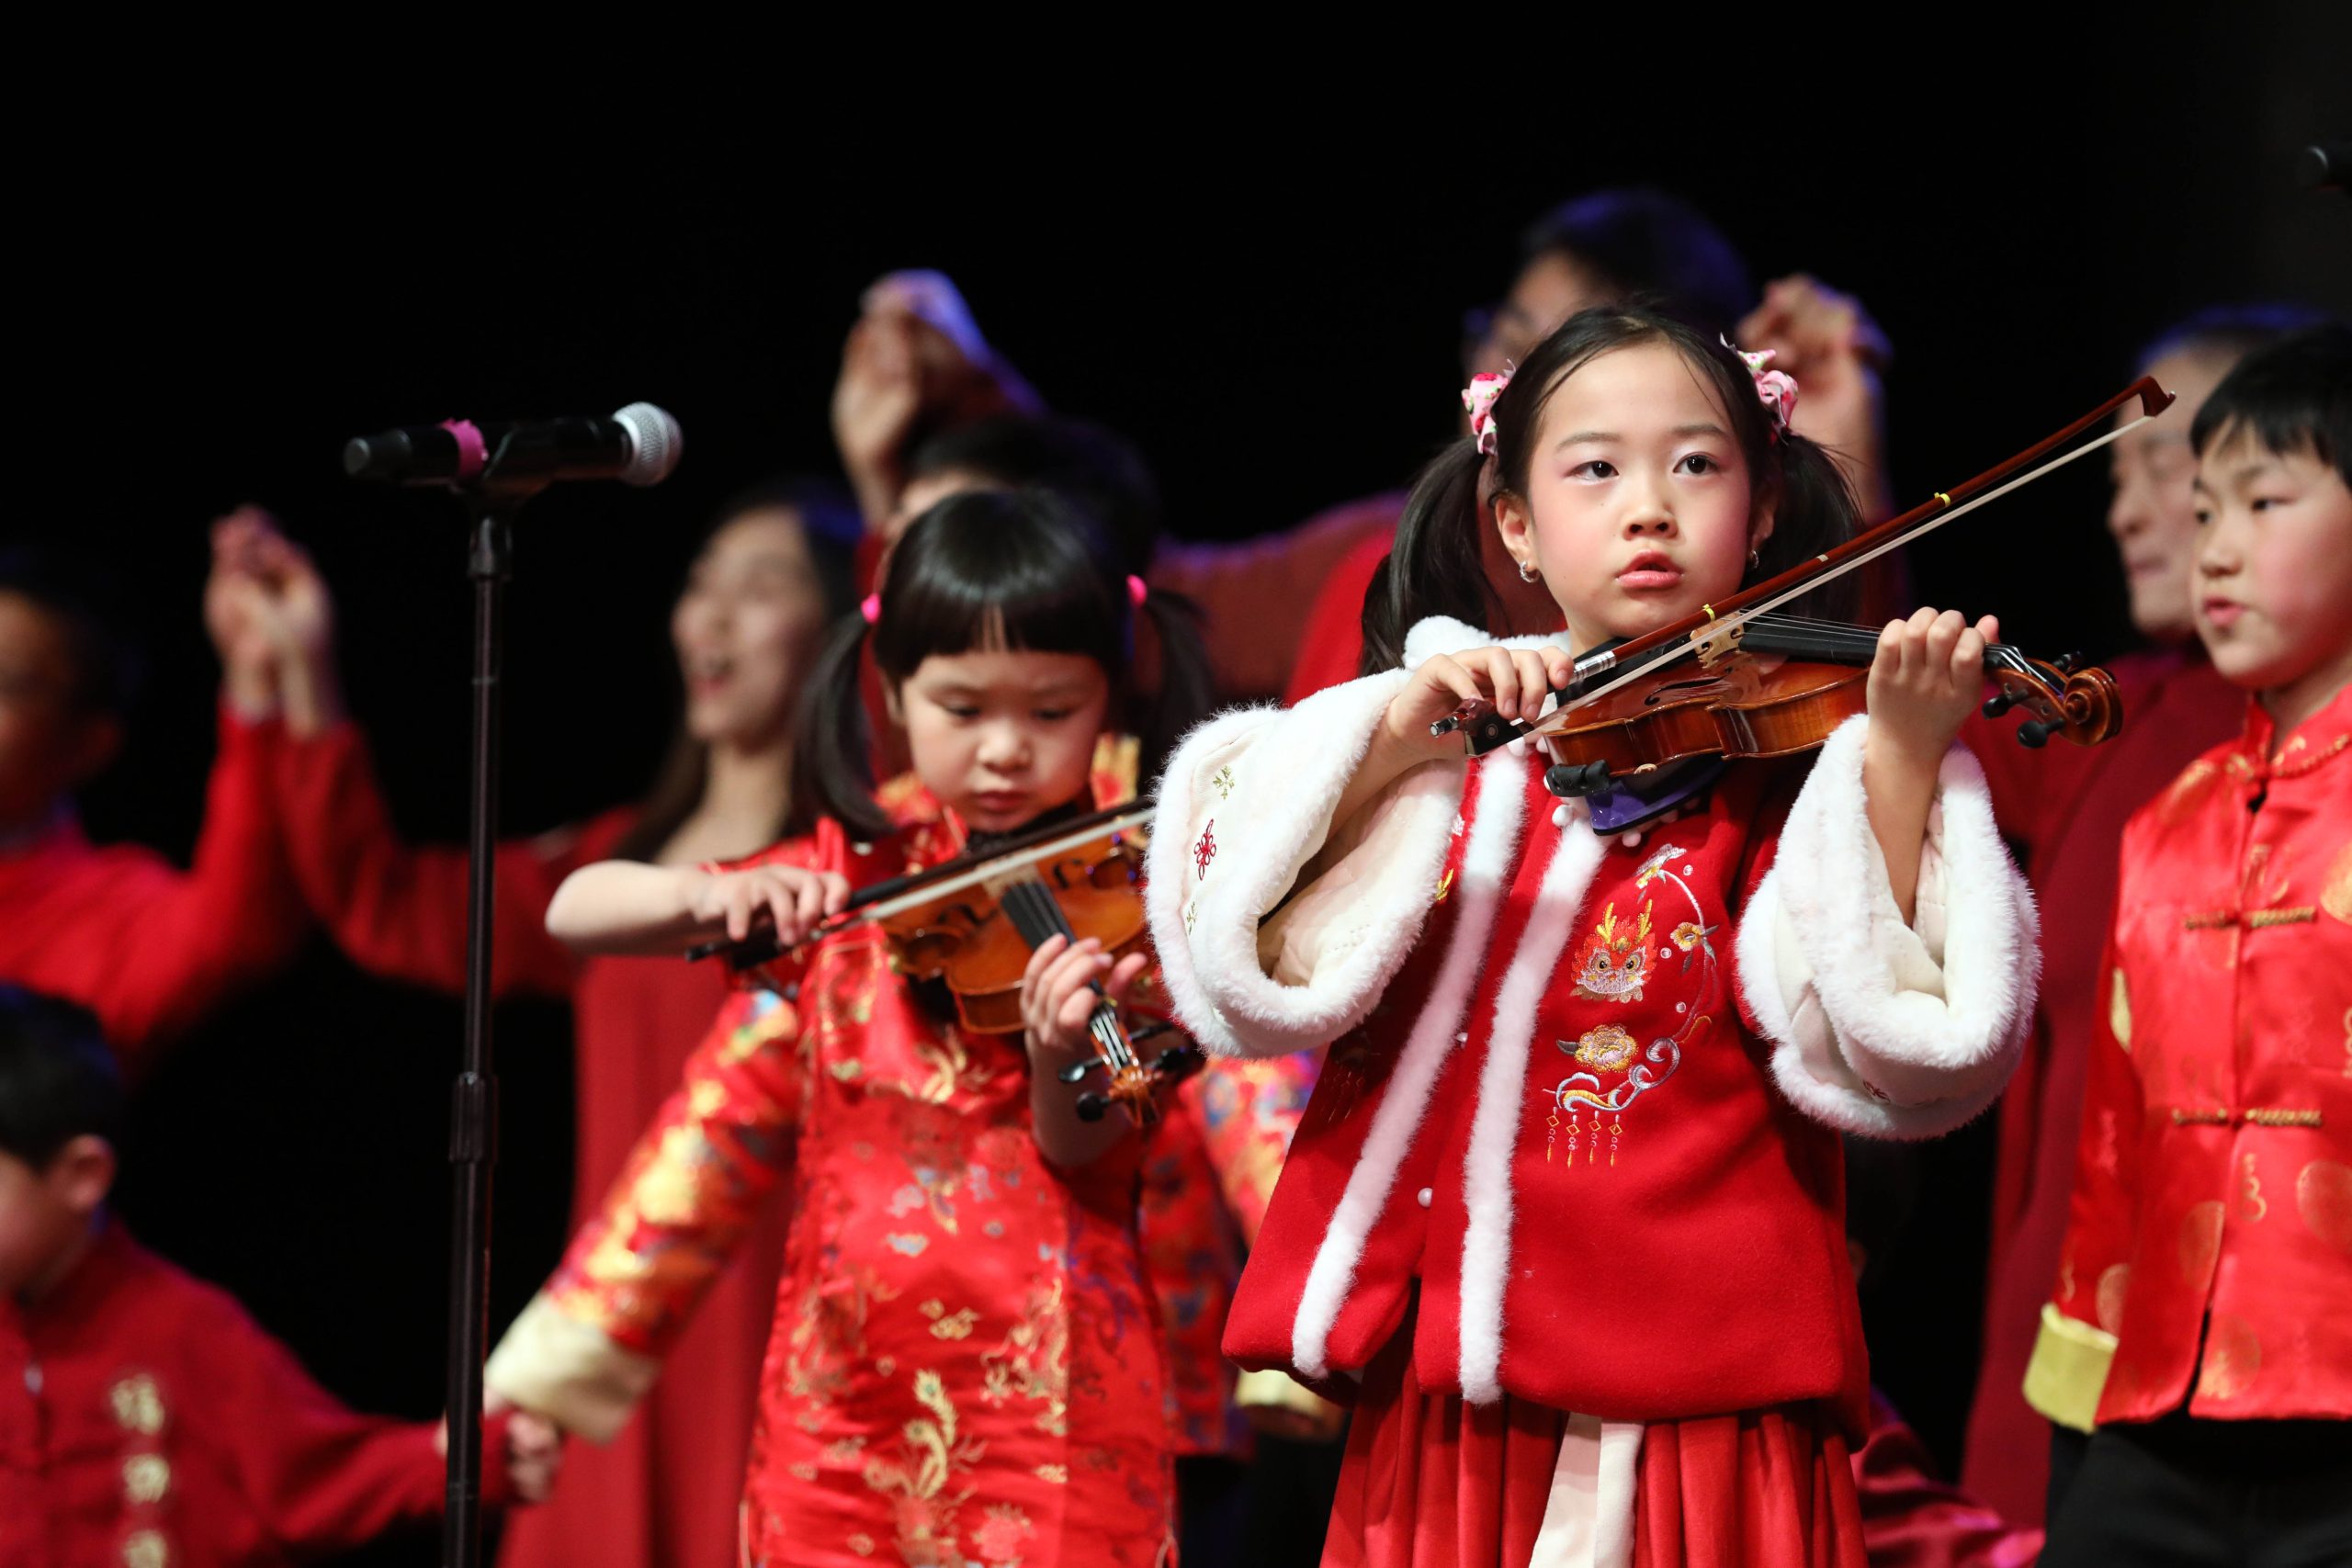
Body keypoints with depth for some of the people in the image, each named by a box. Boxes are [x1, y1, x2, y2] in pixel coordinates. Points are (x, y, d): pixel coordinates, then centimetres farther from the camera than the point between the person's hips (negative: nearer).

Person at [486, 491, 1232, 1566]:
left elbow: (1081, 1150, -12)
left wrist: (1064, 1053, -34)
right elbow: (575, 912, 5)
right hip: (843, 1390, 4)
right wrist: (705, 893, -15)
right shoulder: (852, 874, 9)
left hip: (1045, 1392, -4)